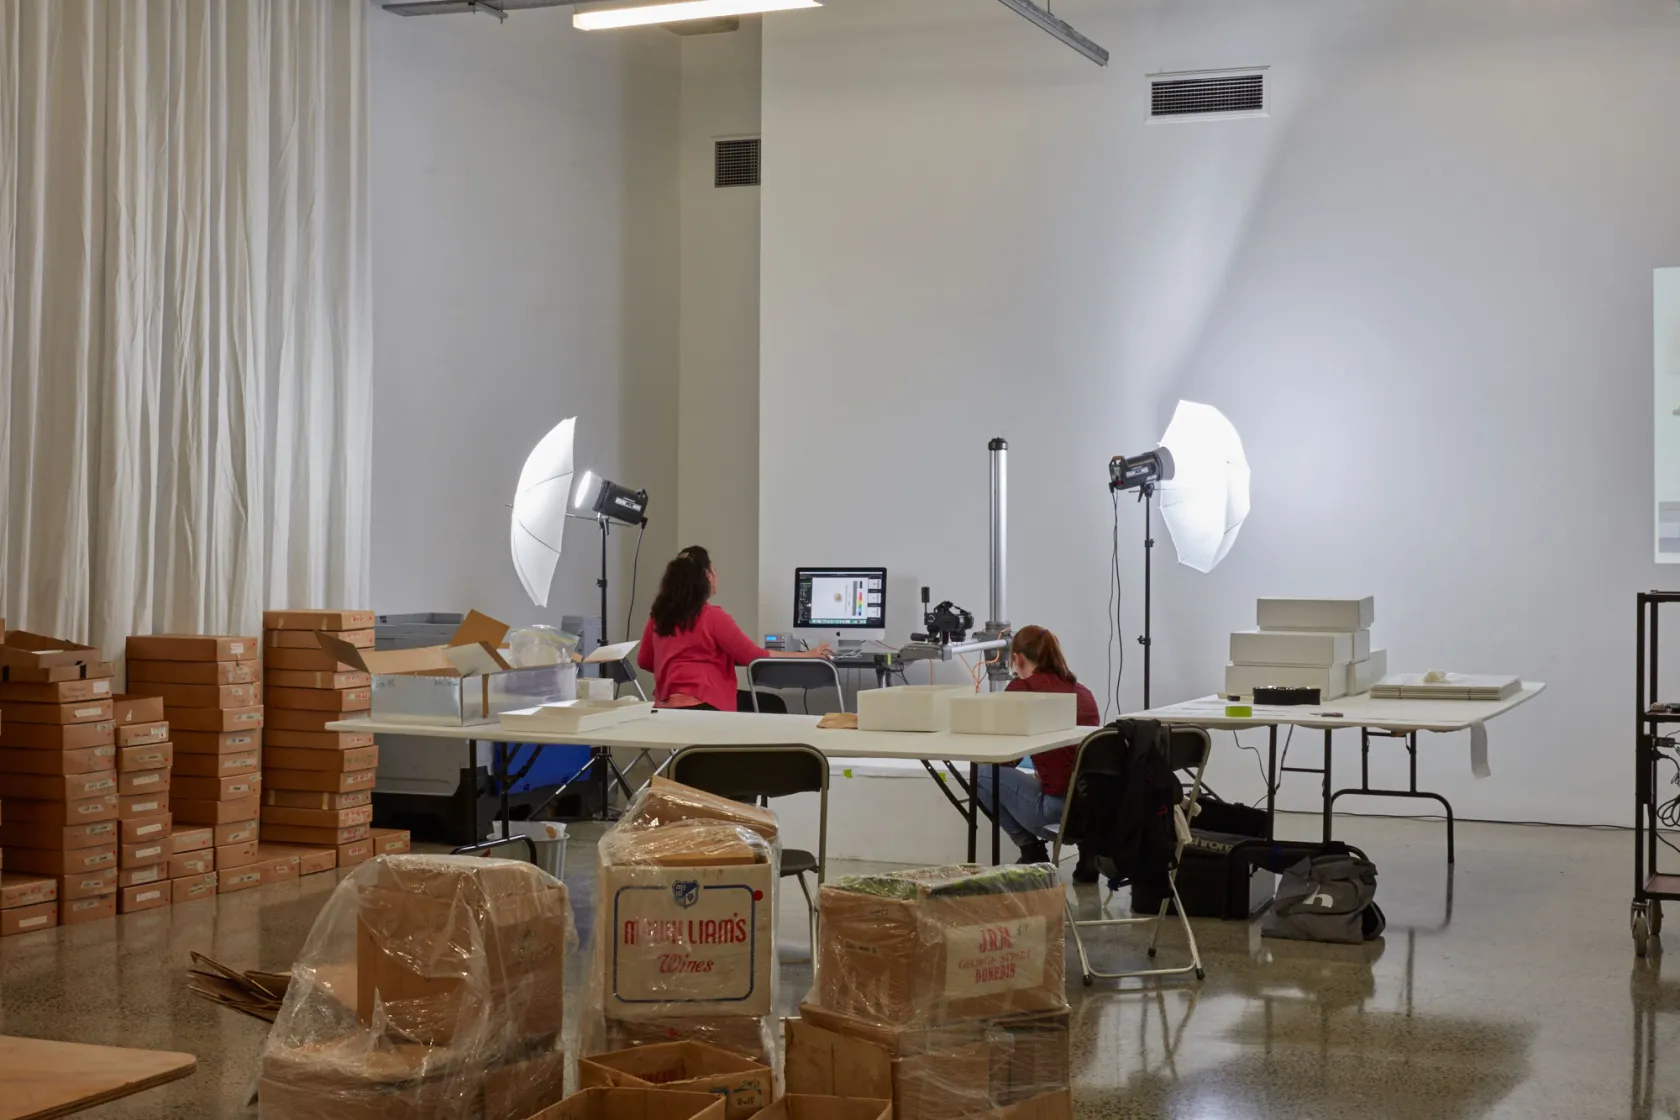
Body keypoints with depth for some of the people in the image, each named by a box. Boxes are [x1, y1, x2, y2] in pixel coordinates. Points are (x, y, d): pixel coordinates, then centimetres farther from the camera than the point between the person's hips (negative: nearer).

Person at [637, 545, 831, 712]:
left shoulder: (659, 614, 7)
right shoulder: (713, 617, -13)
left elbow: (644, 661, 18)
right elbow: (756, 657, -10)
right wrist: (808, 656, -2)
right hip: (700, 705, -8)